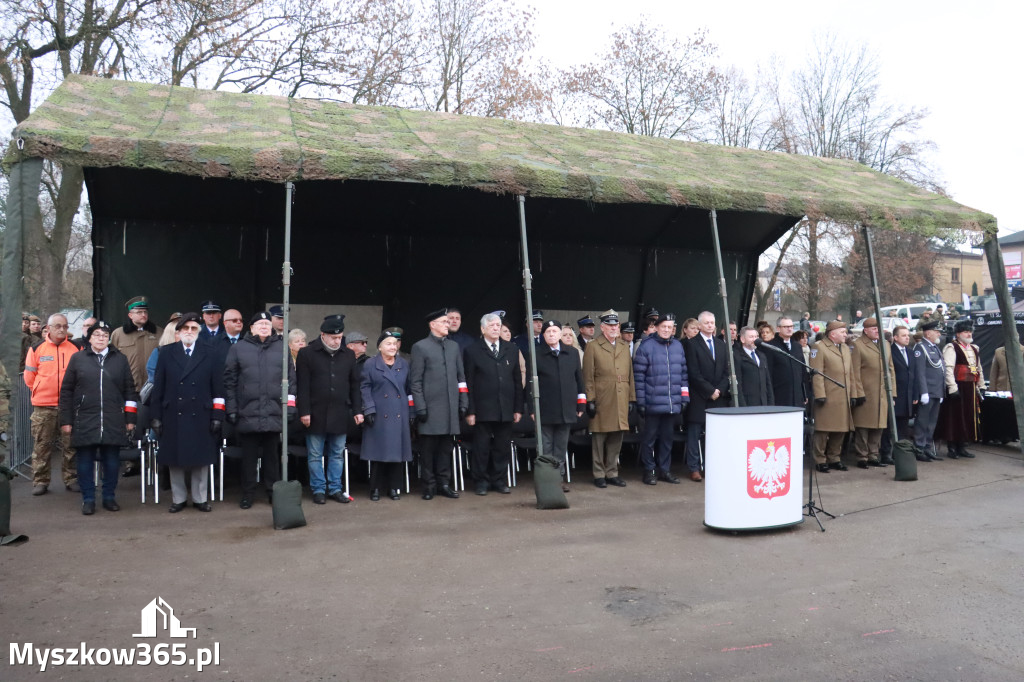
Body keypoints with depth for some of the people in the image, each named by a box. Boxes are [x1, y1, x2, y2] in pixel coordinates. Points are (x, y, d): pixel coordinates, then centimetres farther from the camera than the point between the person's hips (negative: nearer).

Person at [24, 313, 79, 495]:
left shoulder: (76, 349, 3)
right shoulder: (37, 349, 2)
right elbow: (29, 377, 8)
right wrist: (41, 392, 8)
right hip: (43, 407, 0)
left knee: (70, 444, 6)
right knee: (42, 445, 5)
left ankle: (71, 479, 15)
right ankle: (40, 481, 14)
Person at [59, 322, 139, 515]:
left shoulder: (120, 359, 8)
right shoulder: (77, 359, 6)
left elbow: (130, 390, 9)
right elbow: (66, 391, 6)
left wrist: (130, 419, 4)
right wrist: (66, 420, 2)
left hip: (113, 423, 1)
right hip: (84, 422, 0)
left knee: (111, 463, 6)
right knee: (85, 463, 5)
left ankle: (109, 497, 19)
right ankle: (88, 499, 17)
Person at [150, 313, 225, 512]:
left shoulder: (209, 354, 6)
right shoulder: (166, 353, 7)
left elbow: (217, 387, 3)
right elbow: (158, 387, 5)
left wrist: (217, 415, -2)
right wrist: (155, 416, 0)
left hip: (200, 416, 0)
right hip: (173, 416, 1)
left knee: (201, 459, 5)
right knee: (175, 460, 7)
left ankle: (200, 499, 17)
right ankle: (178, 499, 20)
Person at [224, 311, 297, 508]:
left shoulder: (281, 349, 7)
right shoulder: (238, 349, 5)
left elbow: (291, 379, 6)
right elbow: (229, 380, 4)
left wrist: (290, 406, 0)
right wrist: (231, 409, 0)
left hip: (274, 413, 1)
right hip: (247, 413, -1)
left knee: (272, 454, 10)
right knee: (249, 455, 7)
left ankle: (273, 491, 21)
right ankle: (247, 494, 19)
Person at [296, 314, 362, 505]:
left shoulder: (348, 355, 8)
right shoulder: (307, 353, -2)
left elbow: (355, 385, 10)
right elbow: (303, 386, -6)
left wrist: (357, 410, 5)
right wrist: (304, 412, -11)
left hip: (340, 414, 3)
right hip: (316, 414, -3)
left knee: (338, 454, 9)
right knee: (315, 455, 6)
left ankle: (335, 489, 19)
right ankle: (318, 489, 17)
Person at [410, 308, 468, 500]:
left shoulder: (454, 346, 16)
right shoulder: (420, 347, 1)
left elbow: (461, 377, 16)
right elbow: (415, 381, -3)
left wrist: (463, 403, 9)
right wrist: (420, 407, -9)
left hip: (451, 407, 4)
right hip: (430, 406, -4)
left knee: (445, 446, 9)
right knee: (428, 447, 1)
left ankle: (443, 483, 19)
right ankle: (429, 486, 12)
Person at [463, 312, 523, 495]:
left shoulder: (511, 349, 12)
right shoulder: (472, 350, 1)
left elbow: (517, 380, 12)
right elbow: (468, 383, -3)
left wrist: (518, 408, 6)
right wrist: (469, 411, -8)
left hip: (506, 409, 4)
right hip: (483, 410, -3)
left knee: (503, 447, 8)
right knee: (481, 448, 3)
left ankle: (499, 480, 21)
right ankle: (481, 482, 16)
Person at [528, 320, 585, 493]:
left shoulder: (571, 353, 9)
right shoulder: (536, 355, -1)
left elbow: (579, 379, 12)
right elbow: (530, 384, -2)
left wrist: (581, 404, 8)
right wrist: (532, 408, -6)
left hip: (566, 410, 3)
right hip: (545, 411, -3)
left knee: (561, 448, 11)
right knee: (546, 449, 3)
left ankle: (559, 478, 20)